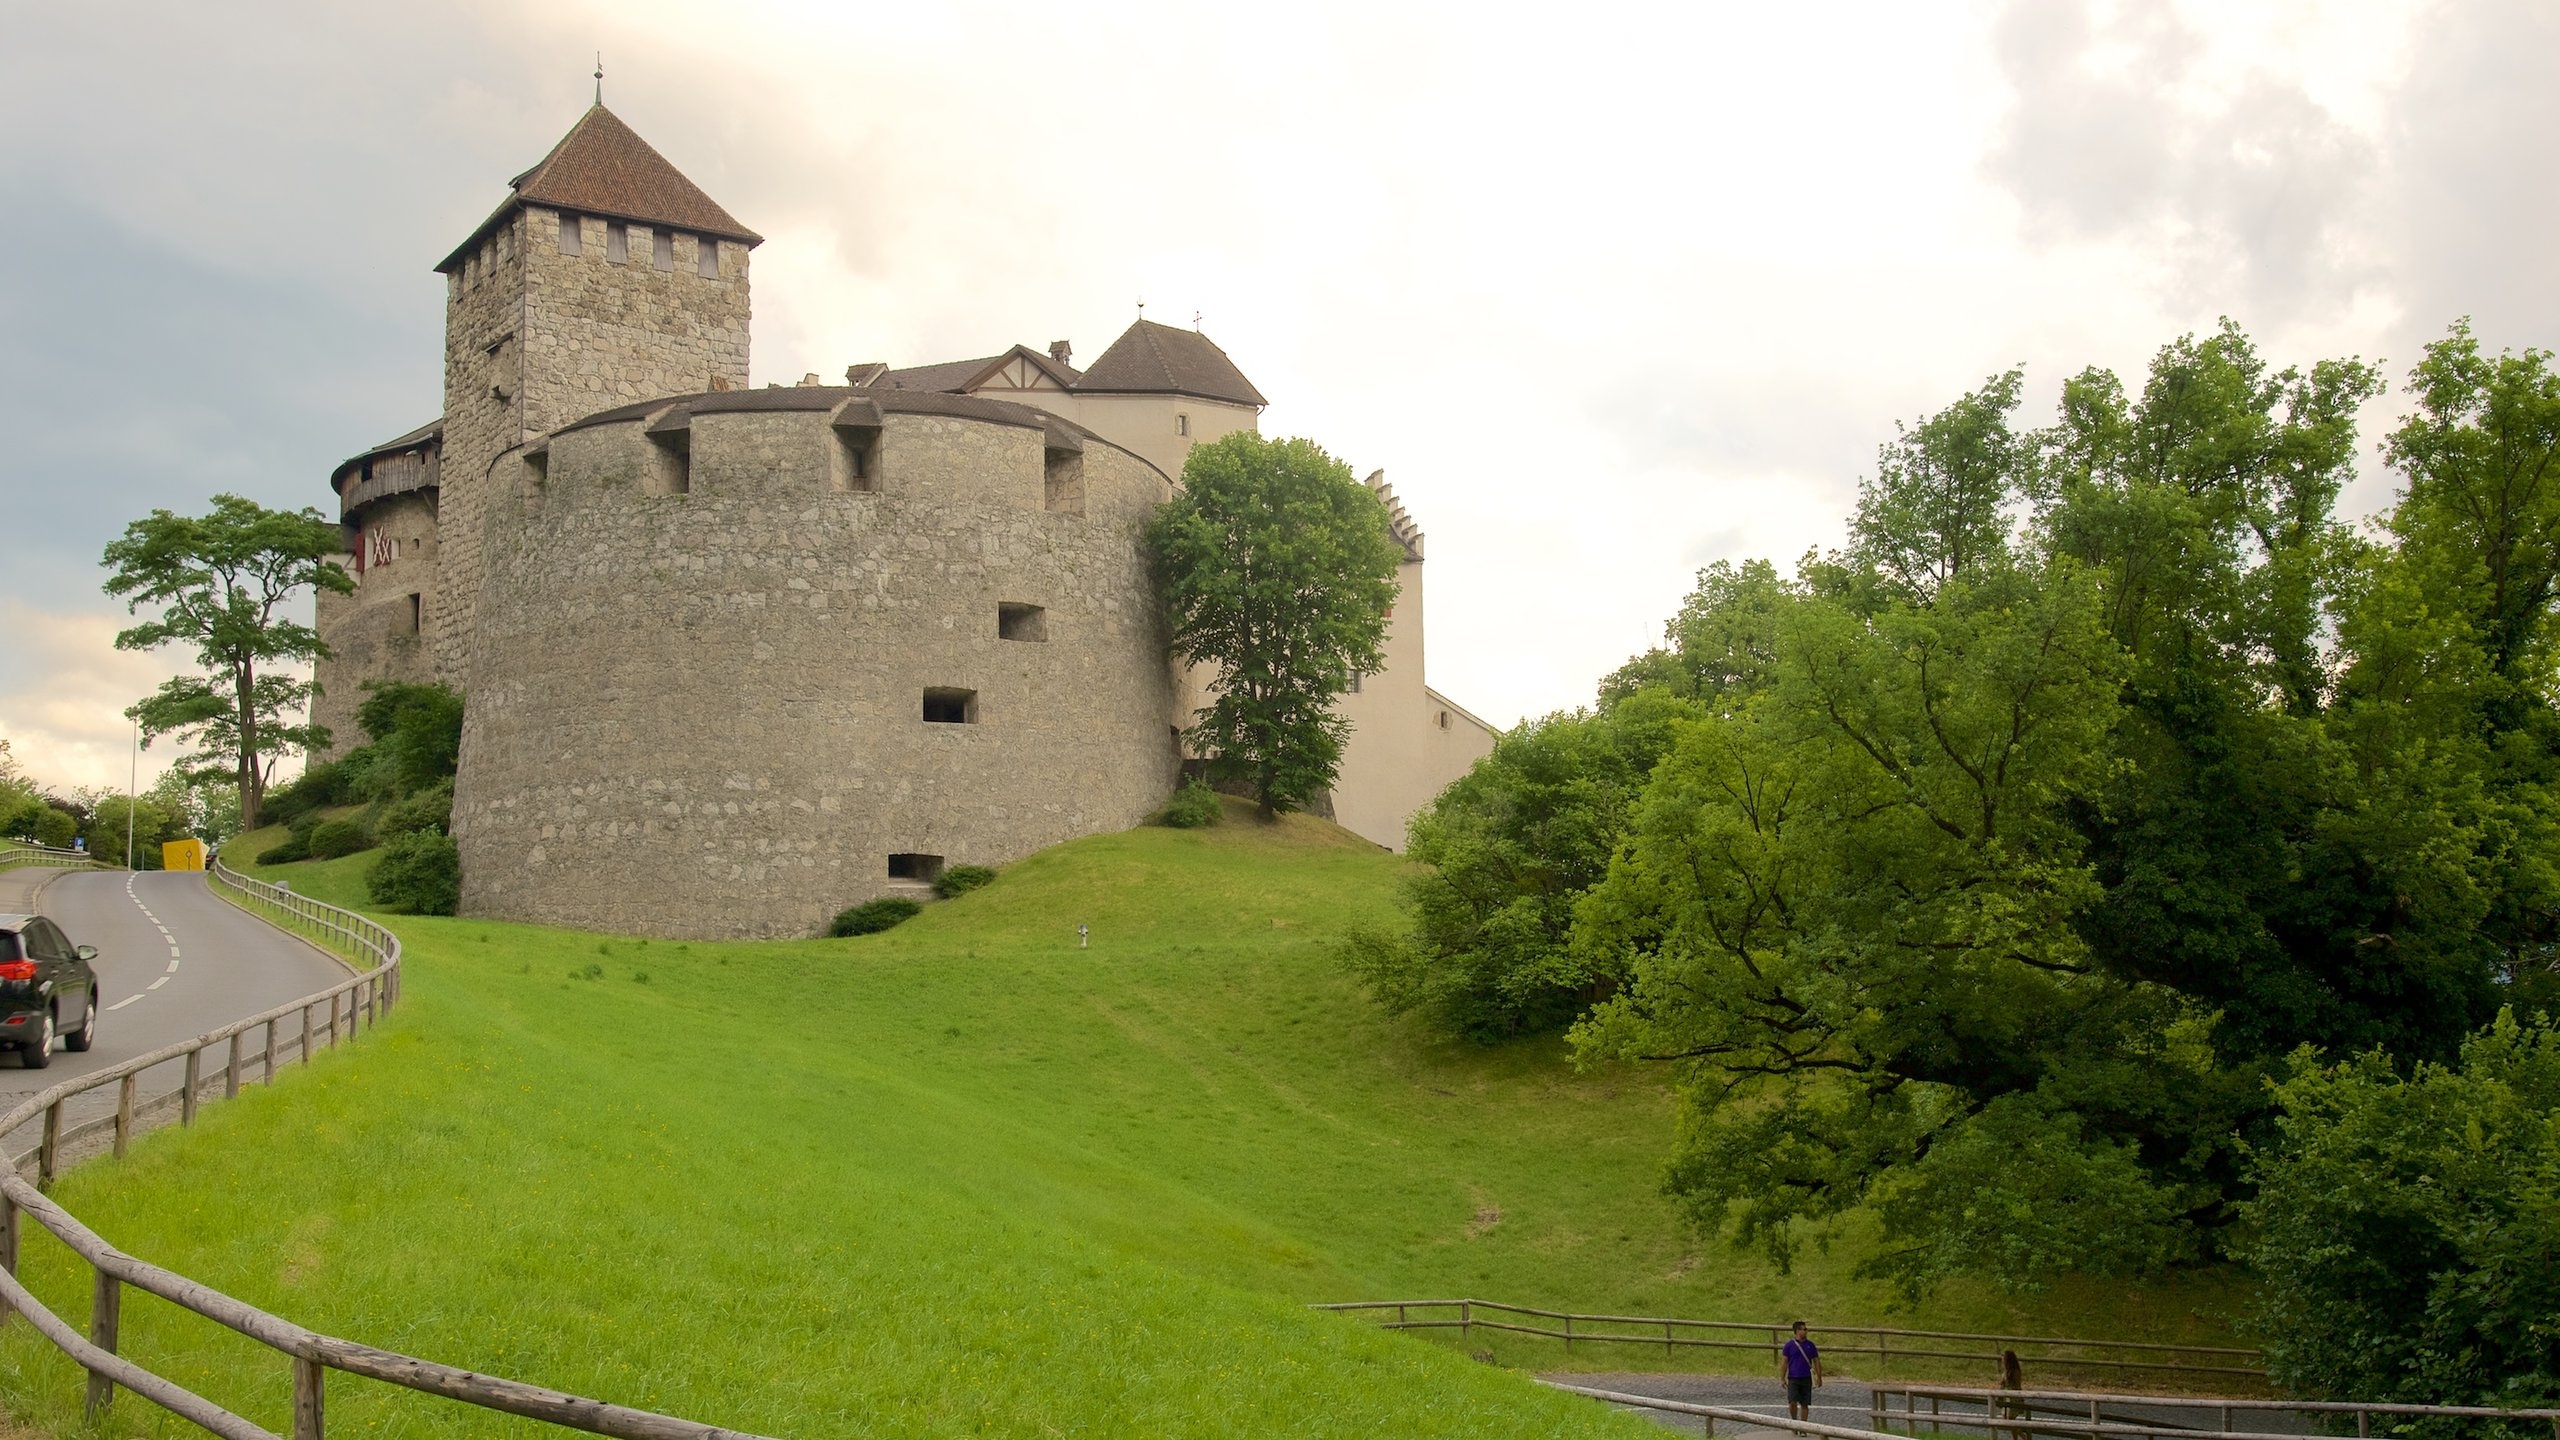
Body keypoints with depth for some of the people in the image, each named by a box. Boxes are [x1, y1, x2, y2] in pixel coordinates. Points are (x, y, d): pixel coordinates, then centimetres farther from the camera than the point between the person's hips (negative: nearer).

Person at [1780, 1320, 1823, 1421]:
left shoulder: (1810, 1345, 7)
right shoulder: (1789, 1345, -1)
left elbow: (1816, 1361, 11)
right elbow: (1784, 1362, -1)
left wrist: (1819, 1377, 5)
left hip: (1806, 1379, 3)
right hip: (1793, 1379, -3)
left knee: (1805, 1405, 4)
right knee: (1792, 1402, -13)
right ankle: (1794, 1420, 9)